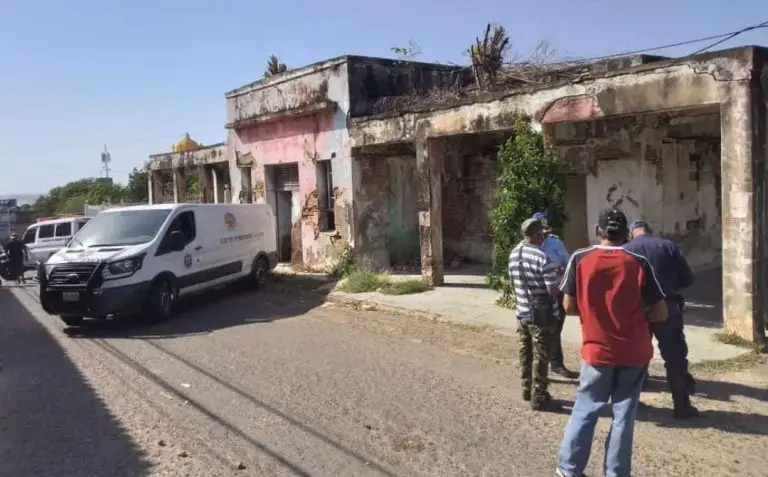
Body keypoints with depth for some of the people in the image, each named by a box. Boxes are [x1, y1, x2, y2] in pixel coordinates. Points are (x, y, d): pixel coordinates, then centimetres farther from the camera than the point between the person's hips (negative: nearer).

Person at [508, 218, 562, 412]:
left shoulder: (513, 255, 3)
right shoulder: (542, 258, -21)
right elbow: (554, 291, -20)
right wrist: (559, 278, -1)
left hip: (522, 312, 7)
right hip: (541, 315, -7)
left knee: (526, 353, 18)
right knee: (541, 356, 2)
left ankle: (527, 389, 30)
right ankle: (539, 397, 8)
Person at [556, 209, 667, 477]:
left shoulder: (580, 259, -7)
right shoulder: (639, 264, -7)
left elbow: (569, 306, -1)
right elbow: (660, 314, -5)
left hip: (597, 351, 0)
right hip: (635, 353, 0)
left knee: (585, 410, 13)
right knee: (624, 414, 9)